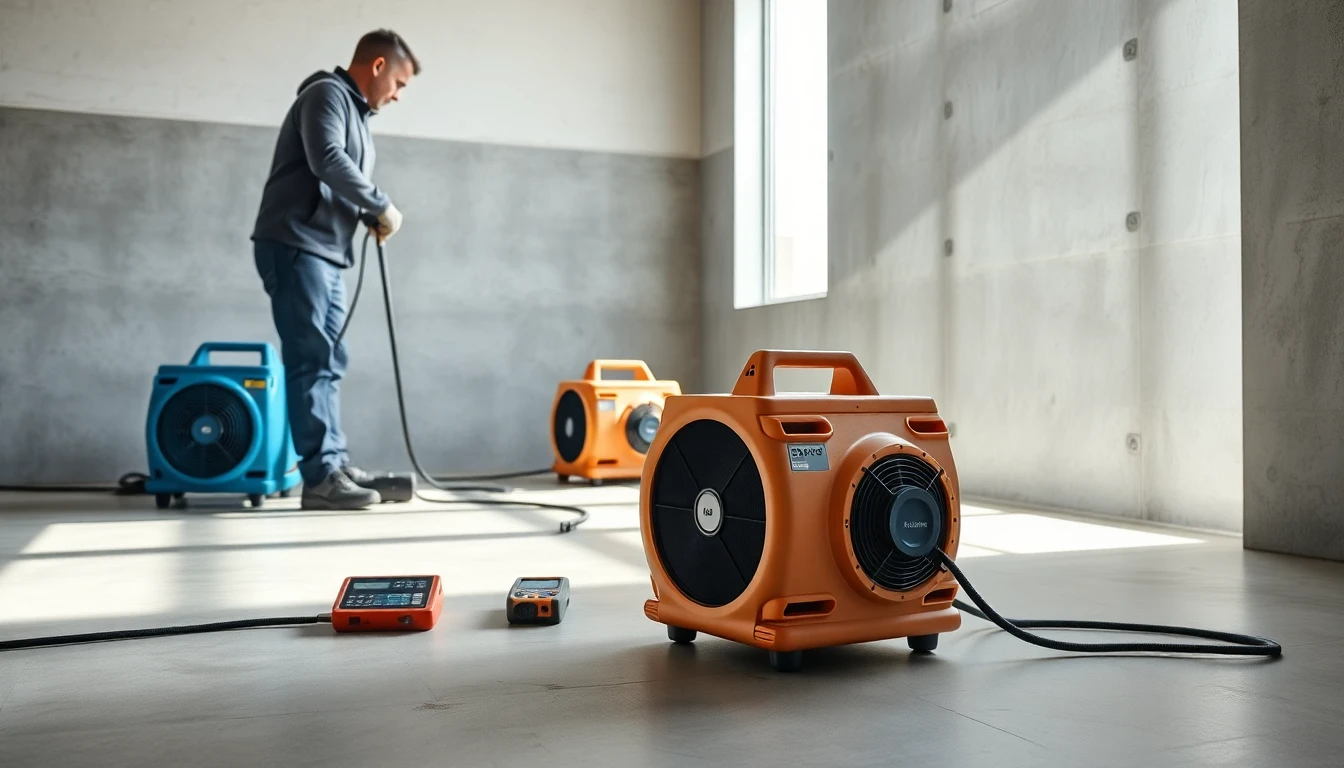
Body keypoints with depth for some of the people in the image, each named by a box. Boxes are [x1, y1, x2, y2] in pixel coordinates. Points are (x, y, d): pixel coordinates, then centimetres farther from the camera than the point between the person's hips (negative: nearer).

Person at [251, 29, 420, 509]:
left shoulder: (356, 114, 24)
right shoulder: (327, 94, -6)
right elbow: (327, 161, -22)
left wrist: (372, 213, 3)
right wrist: (383, 205, -14)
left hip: (327, 254, 10)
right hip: (295, 247, -10)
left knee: (328, 363, 9)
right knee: (311, 361, -11)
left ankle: (334, 464, 13)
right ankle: (320, 477, -10)